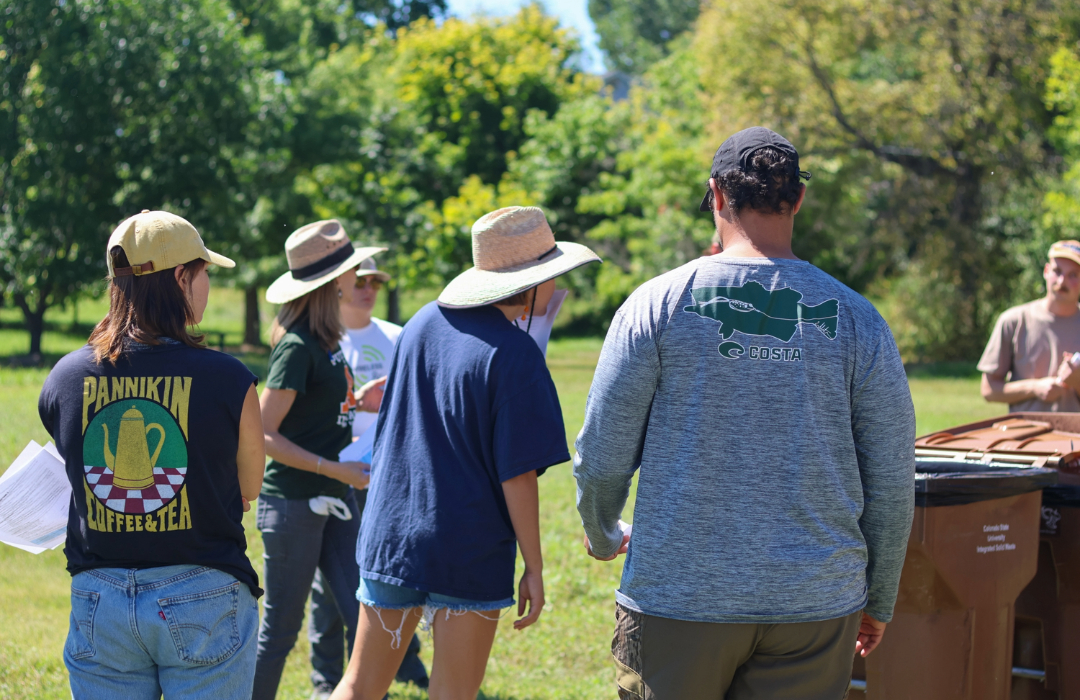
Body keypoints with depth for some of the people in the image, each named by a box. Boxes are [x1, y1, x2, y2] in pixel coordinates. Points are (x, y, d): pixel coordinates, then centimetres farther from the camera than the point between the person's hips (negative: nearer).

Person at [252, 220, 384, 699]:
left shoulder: (325, 339, 10)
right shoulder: (297, 346, -16)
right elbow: (264, 434, -18)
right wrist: (335, 469, -22)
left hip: (333, 498, 8)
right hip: (294, 502, -8)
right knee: (280, 628, 1)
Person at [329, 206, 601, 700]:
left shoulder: (422, 323, 6)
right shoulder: (513, 354, -15)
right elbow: (518, 475, -16)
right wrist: (534, 568, -7)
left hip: (388, 538, 6)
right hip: (470, 552, -6)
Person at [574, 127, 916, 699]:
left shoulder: (658, 304, -5)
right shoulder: (856, 320, 0)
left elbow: (602, 454, -2)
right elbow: (892, 481, 4)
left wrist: (601, 535, 19)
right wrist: (878, 598, 17)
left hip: (678, 594, -1)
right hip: (816, 602, 1)